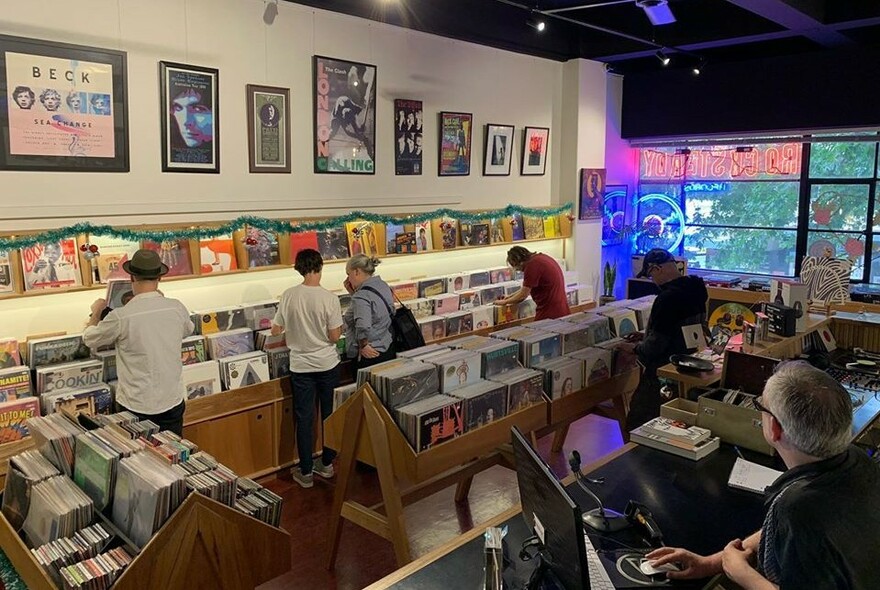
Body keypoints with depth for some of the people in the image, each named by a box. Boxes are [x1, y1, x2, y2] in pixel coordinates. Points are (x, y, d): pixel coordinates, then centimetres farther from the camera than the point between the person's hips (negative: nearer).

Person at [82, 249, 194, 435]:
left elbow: (89, 339, 3)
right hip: (173, 403, 3)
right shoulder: (177, 308, -8)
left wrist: (96, 312, 22)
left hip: (136, 407, -3)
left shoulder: (120, 317, -17)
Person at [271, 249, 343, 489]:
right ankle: (327, 464, 27)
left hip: (300, 366, 1)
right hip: (327, 365, -1)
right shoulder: (329, 298, -15)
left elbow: (276, 330, 2)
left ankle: (306, 472, 17)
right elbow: (334, 336, -13)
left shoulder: (288, 296, -8)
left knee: (304, 419, 9)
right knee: (330, 415, 15)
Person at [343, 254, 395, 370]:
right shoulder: (382, 284, 7)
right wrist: (354, 293, 9)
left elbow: (363, 327, -33)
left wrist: (363, 345, -17)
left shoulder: (362, 295, -21)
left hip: (370, 354, -9)